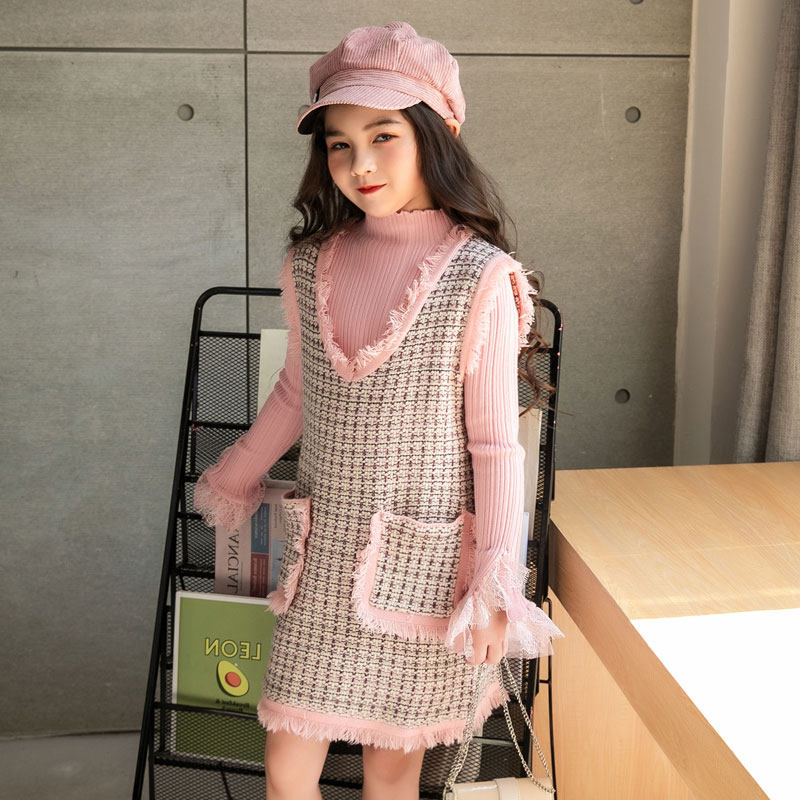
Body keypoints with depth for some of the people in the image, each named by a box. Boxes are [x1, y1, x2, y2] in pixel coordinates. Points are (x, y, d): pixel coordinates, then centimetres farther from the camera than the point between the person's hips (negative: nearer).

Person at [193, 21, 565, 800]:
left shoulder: (479, 278, -13)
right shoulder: (310, 265, 0)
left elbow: (496, 443, -9)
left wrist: (496, 586, -9)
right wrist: (232, 478, 26)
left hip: (423, 560, -3)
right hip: (323, 554, 4)